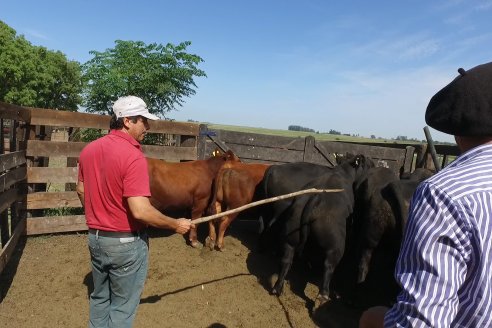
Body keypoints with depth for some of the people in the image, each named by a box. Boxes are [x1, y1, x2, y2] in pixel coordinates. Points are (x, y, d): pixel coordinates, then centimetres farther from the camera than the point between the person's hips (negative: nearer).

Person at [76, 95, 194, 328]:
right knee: (122, 306, 12)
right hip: (127, 242, -7)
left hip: (96, 237, 8)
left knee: (99, 298, 25)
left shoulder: (89, 150, 2)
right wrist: (176, 225, -17)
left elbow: (81, 190, 14)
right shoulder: (132, 155, -24)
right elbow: (140, 210, -29)